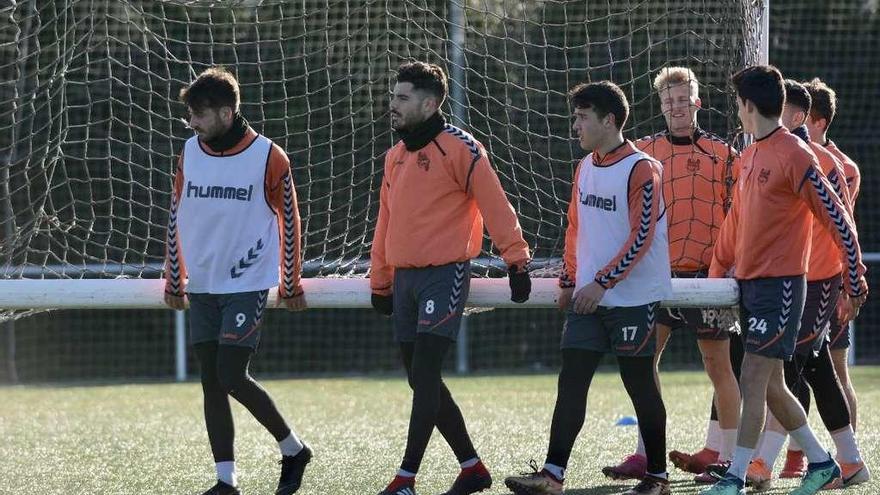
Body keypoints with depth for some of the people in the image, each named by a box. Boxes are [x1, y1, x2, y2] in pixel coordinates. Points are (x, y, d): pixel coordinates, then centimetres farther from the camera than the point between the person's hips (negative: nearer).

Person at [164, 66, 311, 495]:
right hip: (202, 286, 5)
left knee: (231, 378, -12)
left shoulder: (268, 157, -8)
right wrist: (174, 279, 14)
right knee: (211, 382, 3)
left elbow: (289, 220, 0)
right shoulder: (190, 153, 5)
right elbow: (176, 217, 13)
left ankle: (293, 449, 8)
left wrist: (291, 285, 3)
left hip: (248, 284, -5)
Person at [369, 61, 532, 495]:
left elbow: (495, 206, -11)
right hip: (404, 278, 8)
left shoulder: (460, 149, -9)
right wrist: (380, 281, 21)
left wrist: (517, 261, -15)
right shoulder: (396, 155, 15)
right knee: (422, 381, 9)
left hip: (444, 275, -8)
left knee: (424, 375, -13)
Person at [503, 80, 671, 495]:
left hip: (633, 299, -7)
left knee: (639, 384, 2)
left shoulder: (641, 170, -12)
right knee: (571, 380, -2)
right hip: (589, 298, 7)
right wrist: (569, 282, 16)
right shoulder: (585, 168, 12)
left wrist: (602, 282, -20)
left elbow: (640, 239, -17)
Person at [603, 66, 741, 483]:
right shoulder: (643, 152, 8)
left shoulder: (721, 154, 2)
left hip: (706, 273, -3)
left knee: (718, 364, 3)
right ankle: (647, 453, 3)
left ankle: (727, 453, 10)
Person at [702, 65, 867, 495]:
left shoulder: (794, 155, -13)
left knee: (753, 381, -11)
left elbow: (838, 219, -12)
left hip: (780, 285, -9)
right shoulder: (750, 156, 13)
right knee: (769, 386, 13)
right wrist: (716, 274, 19)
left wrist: (855, 280, -10)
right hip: (748, 283, 9)